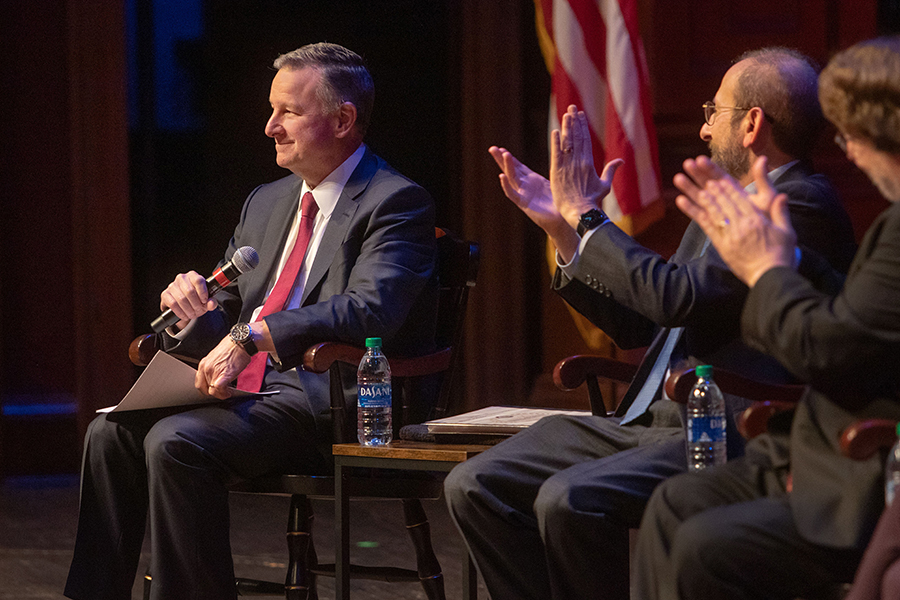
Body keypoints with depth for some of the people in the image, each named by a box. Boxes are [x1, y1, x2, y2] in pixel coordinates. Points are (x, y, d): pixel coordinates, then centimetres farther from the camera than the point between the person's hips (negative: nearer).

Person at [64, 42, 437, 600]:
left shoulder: (396, 202, -7)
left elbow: (370, 310, -24)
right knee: (113, 430, -12)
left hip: (327, 403, -8)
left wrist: (253, 334, -28)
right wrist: (197, 314, -4)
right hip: (248, 391, 8)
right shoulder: (266, 202, 20)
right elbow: (230, 319, 21)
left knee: (177, 441, -27)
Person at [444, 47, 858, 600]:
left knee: (570, 500, -32)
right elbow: (641, 325, 23)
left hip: (727, 438, -10)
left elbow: (680, 300, -22)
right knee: (474, 487, -3)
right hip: (650, 424, 10)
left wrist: (586, 215, -10)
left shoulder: (804, 206, -11)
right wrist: (561, 226, 15)